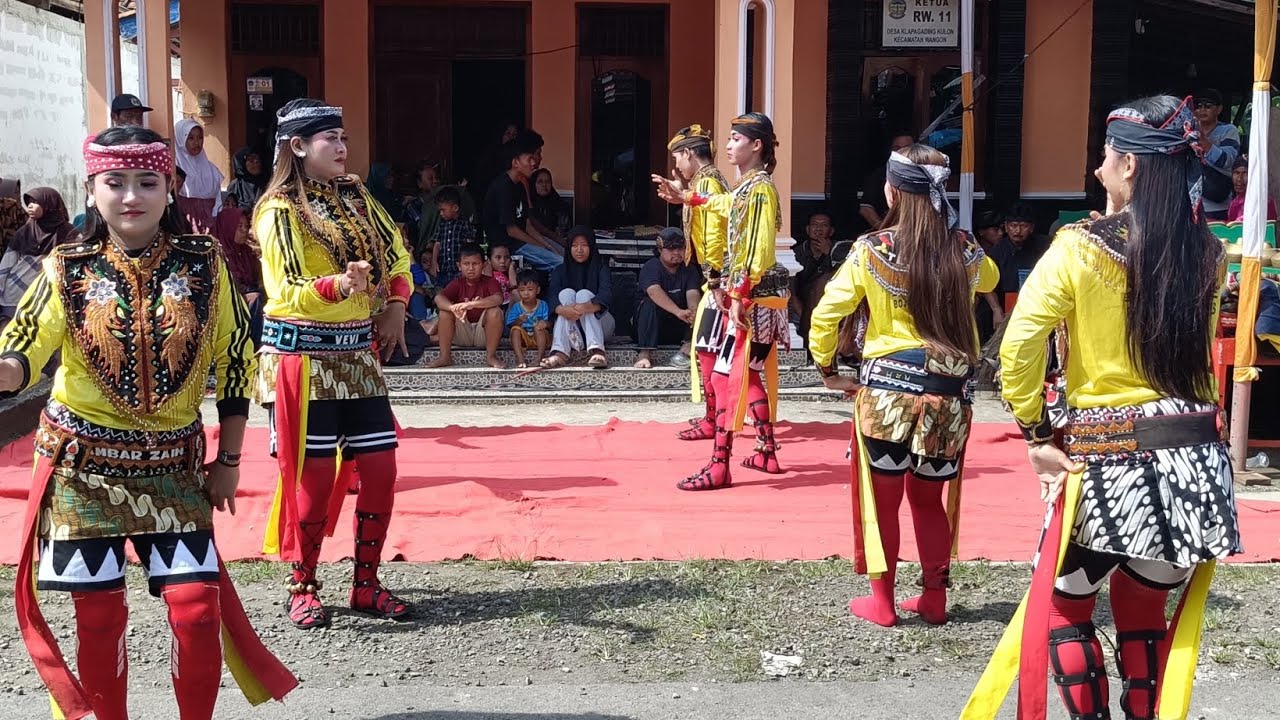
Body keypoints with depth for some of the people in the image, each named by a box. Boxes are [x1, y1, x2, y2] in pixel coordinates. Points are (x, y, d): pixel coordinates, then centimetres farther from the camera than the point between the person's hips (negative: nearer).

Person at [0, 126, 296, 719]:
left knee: (197, 605, -6)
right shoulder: (67, 269, -5)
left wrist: (228, 460, 3)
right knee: (99, 613, 4)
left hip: (173, 462, 1)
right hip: (83, 462, 0)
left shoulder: (202, 264, -3)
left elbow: (234, 362, 2)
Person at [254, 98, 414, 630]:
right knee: (315, 477, -3)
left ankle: (366, 586, 17)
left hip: (357, 355, 6)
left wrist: (395, 305, 5)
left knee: (381, 469, 4)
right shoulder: (279, 211, -10)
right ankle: (302, 590, 16)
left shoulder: (354, 196, 10)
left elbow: (396, 251, 20)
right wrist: (339, 285, -36)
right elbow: (285, 292, -19)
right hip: (303, 357, -6)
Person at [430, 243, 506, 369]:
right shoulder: (458, 283, -1)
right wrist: (454, 308, -43)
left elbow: (498, 299, -30)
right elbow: (438, 297, -20)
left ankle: (491, 356, -18)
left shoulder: (490, 282, -7)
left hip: (483, 334, -2)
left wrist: (471, 304, -45)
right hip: (462, 335, 2)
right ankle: (445, 357, -16)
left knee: (495, 311, -29)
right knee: (445, 310, -20)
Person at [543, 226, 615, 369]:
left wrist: (587, 307, -41)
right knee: (567, 293, -22)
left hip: (599, 323, -1)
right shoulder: (560, 271, 8)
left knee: (584, 294, -26)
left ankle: (596, 350, -50)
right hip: (570, 327, 1)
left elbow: (607, 294, -18)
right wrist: (562, 309, -37)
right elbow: (552, 297, -11)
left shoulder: (600, 267, 2)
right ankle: (560, 352, -43)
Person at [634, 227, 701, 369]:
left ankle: (688, 348, -34)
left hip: (680, 326, 3)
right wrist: (679, 312, -45)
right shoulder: (651, 267, -9)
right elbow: (654, 292, -30)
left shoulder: (689, 270, 4)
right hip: (654, 327, -3)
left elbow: (693, 294, -16)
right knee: (649, 304, -32)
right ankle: (645, 352, -39)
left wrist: (694, 312, -41)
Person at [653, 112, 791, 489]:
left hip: (754, 296, -10)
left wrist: (739, 296, -25)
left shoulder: (760, 189, -16)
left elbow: (759, 250, -23)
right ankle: (767, 452, 24)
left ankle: (719, 466, -8)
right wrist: (684, 196, 43)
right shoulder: (746, 186, 12)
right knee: (749, 374, 16)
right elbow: (727, 206, 36)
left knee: (727, 375, -9)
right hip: (751, 295, 10)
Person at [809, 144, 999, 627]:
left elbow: (825, 315, -7)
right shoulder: (964, 250, 1)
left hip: (886, 390, -3)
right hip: (948, 393, 3)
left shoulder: (871, 250, -8)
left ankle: (882, 602, 18)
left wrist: (828, 370, 5)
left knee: (881, 499, 10)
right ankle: (934, 599, 25)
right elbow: (990, 280, 26)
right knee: (929, 499, 18)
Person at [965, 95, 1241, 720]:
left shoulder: (1079, 248, -8)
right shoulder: (1206, 253, 4)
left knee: (1065, 607, 12)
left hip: (1108, 461, -4)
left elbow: (1018, 349, -14)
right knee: (1144, 612, 17)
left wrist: (1036, 434, -5)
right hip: (1194, 455, 5)